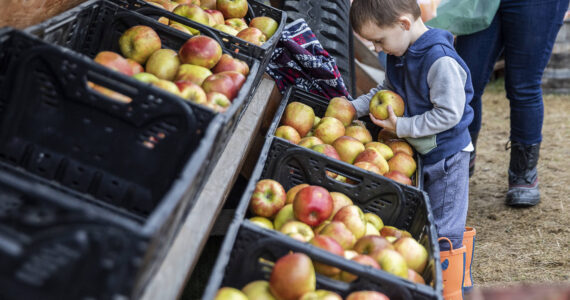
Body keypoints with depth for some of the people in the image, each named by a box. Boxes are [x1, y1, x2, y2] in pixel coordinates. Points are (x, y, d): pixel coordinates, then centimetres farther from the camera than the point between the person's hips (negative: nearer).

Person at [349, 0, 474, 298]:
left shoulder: (440, 61, -27)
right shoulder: (399, 55, 0)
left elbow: (448, 114, -25)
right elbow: (385, 90, 17)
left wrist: (401, 126, -22)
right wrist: (353, 107, 4)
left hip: (446, 154, -9)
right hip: (416, 151, 9)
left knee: (444, 231, 1)